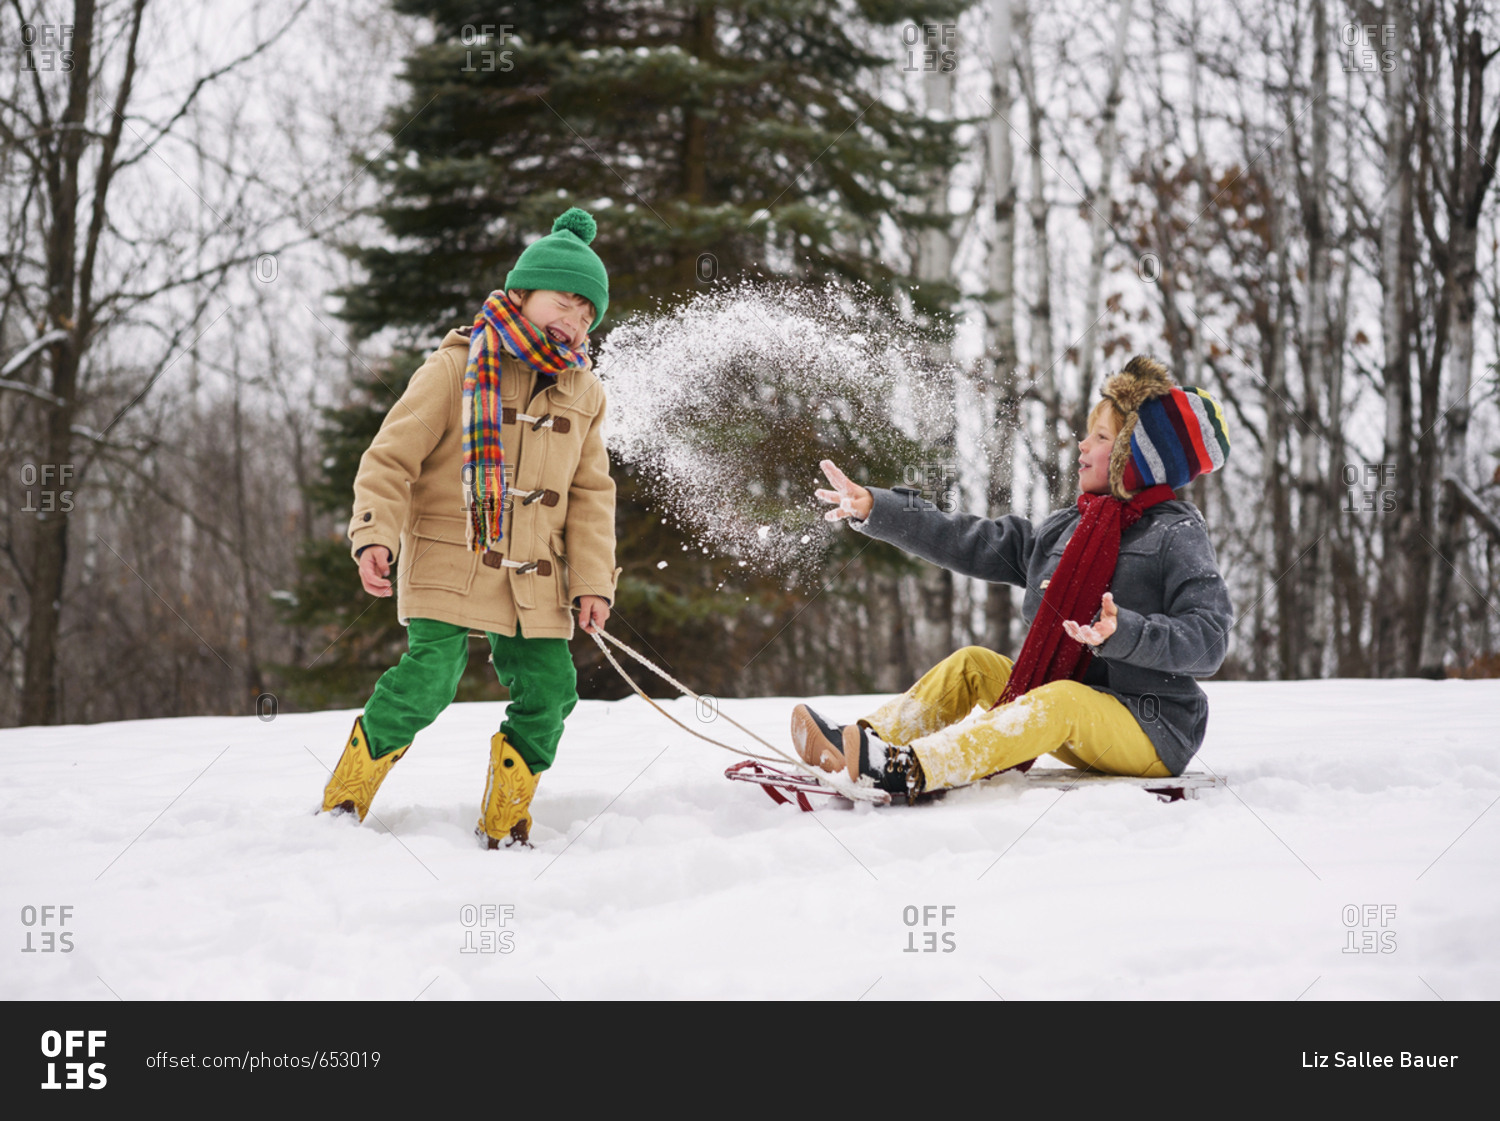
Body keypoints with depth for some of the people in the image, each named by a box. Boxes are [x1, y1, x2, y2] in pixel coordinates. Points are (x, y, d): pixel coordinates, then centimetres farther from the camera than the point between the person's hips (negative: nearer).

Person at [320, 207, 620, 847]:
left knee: (548, 690, -2)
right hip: (449, 562, -5)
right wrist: (376, 534, -20)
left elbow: (591, 495, 14)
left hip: (534, 578, 5)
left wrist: (593, 579, 5)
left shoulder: (583, 391, 11)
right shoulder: (457, 368, -5)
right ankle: (341, 804, 2)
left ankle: (504, 825, 15)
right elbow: (391, 458, -6)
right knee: (429, 679, -17)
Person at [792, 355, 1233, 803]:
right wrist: (876, 509, 10)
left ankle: (912, 771, -52)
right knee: (973, 664, -1)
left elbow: (1208, 638, -20)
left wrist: (1124, 634, -35)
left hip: (1155, 734, -8)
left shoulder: (1177, 536, -8)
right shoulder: (1063, 530, 14)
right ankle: (868, 739, -18)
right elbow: (973, 544, 13)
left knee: (1063, 700, -34)